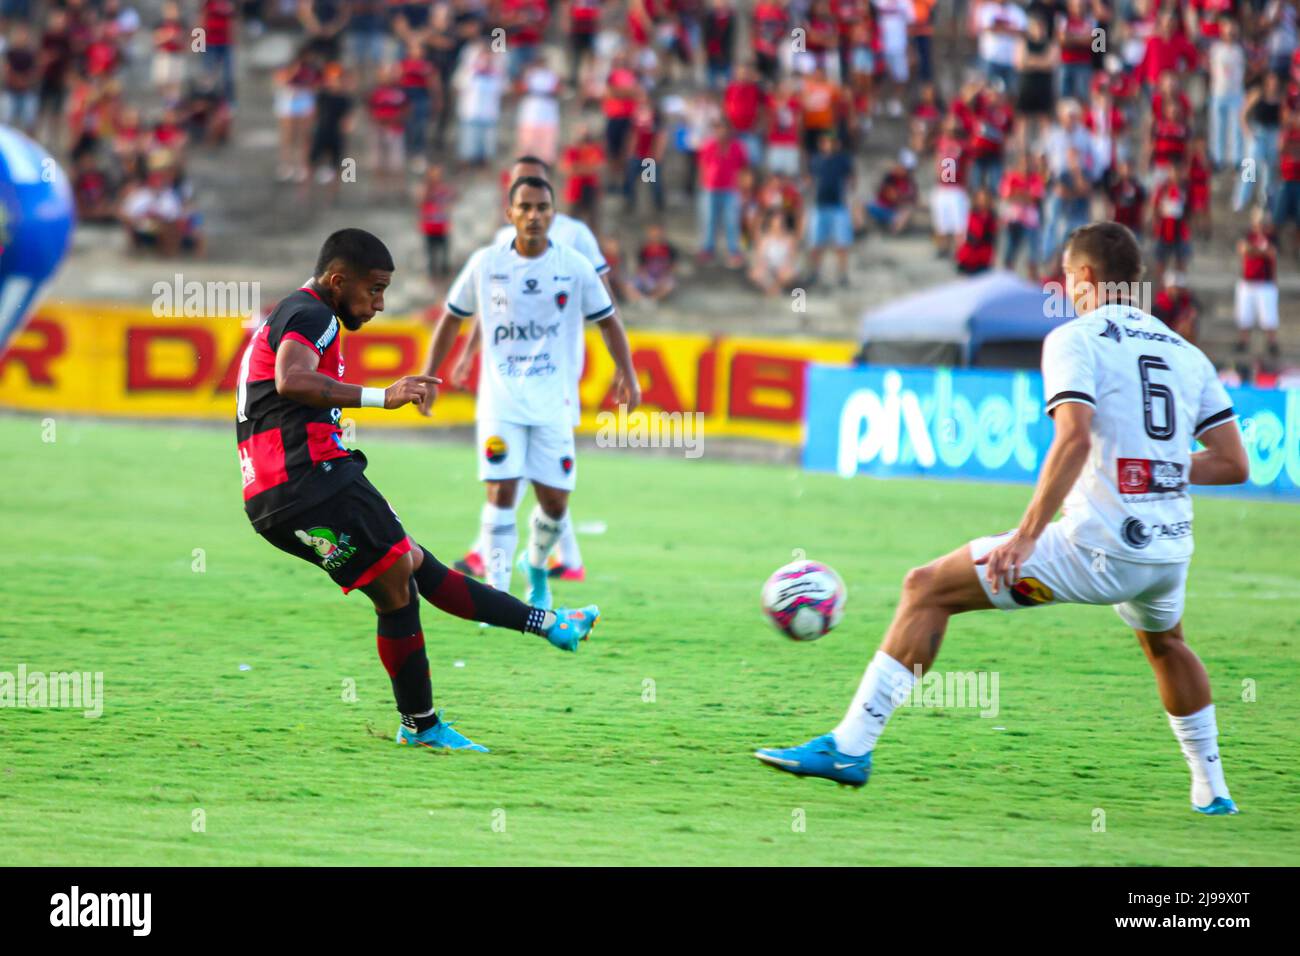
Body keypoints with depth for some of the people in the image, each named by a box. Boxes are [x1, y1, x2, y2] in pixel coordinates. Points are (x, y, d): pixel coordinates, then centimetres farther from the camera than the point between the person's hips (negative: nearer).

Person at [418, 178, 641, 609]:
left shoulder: (575, 266, 0)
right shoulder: (486, 263, 1)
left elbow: (607, 320, 9)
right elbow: (452, 318, 13)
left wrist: (627, 374, -2)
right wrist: (429, 375, 9)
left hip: (554, 403, 1)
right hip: (500, 400, -1)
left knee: (554, 502, 2)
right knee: (501, 491, -14)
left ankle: (536, 566, 32)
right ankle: (496, 594, -10)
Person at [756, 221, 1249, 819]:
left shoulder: (1074, 339, -3)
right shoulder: (1187, 354, 14)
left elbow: (1075, 439, -21)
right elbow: (1234, 464, 12)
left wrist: (1026, 537, -24)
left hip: (1097, 548, -6)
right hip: (1169, 553, 6)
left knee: (928, 588, 1)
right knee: (1163, 643, 39)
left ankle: (850, 746, -4)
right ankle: (1212, 791, 42)